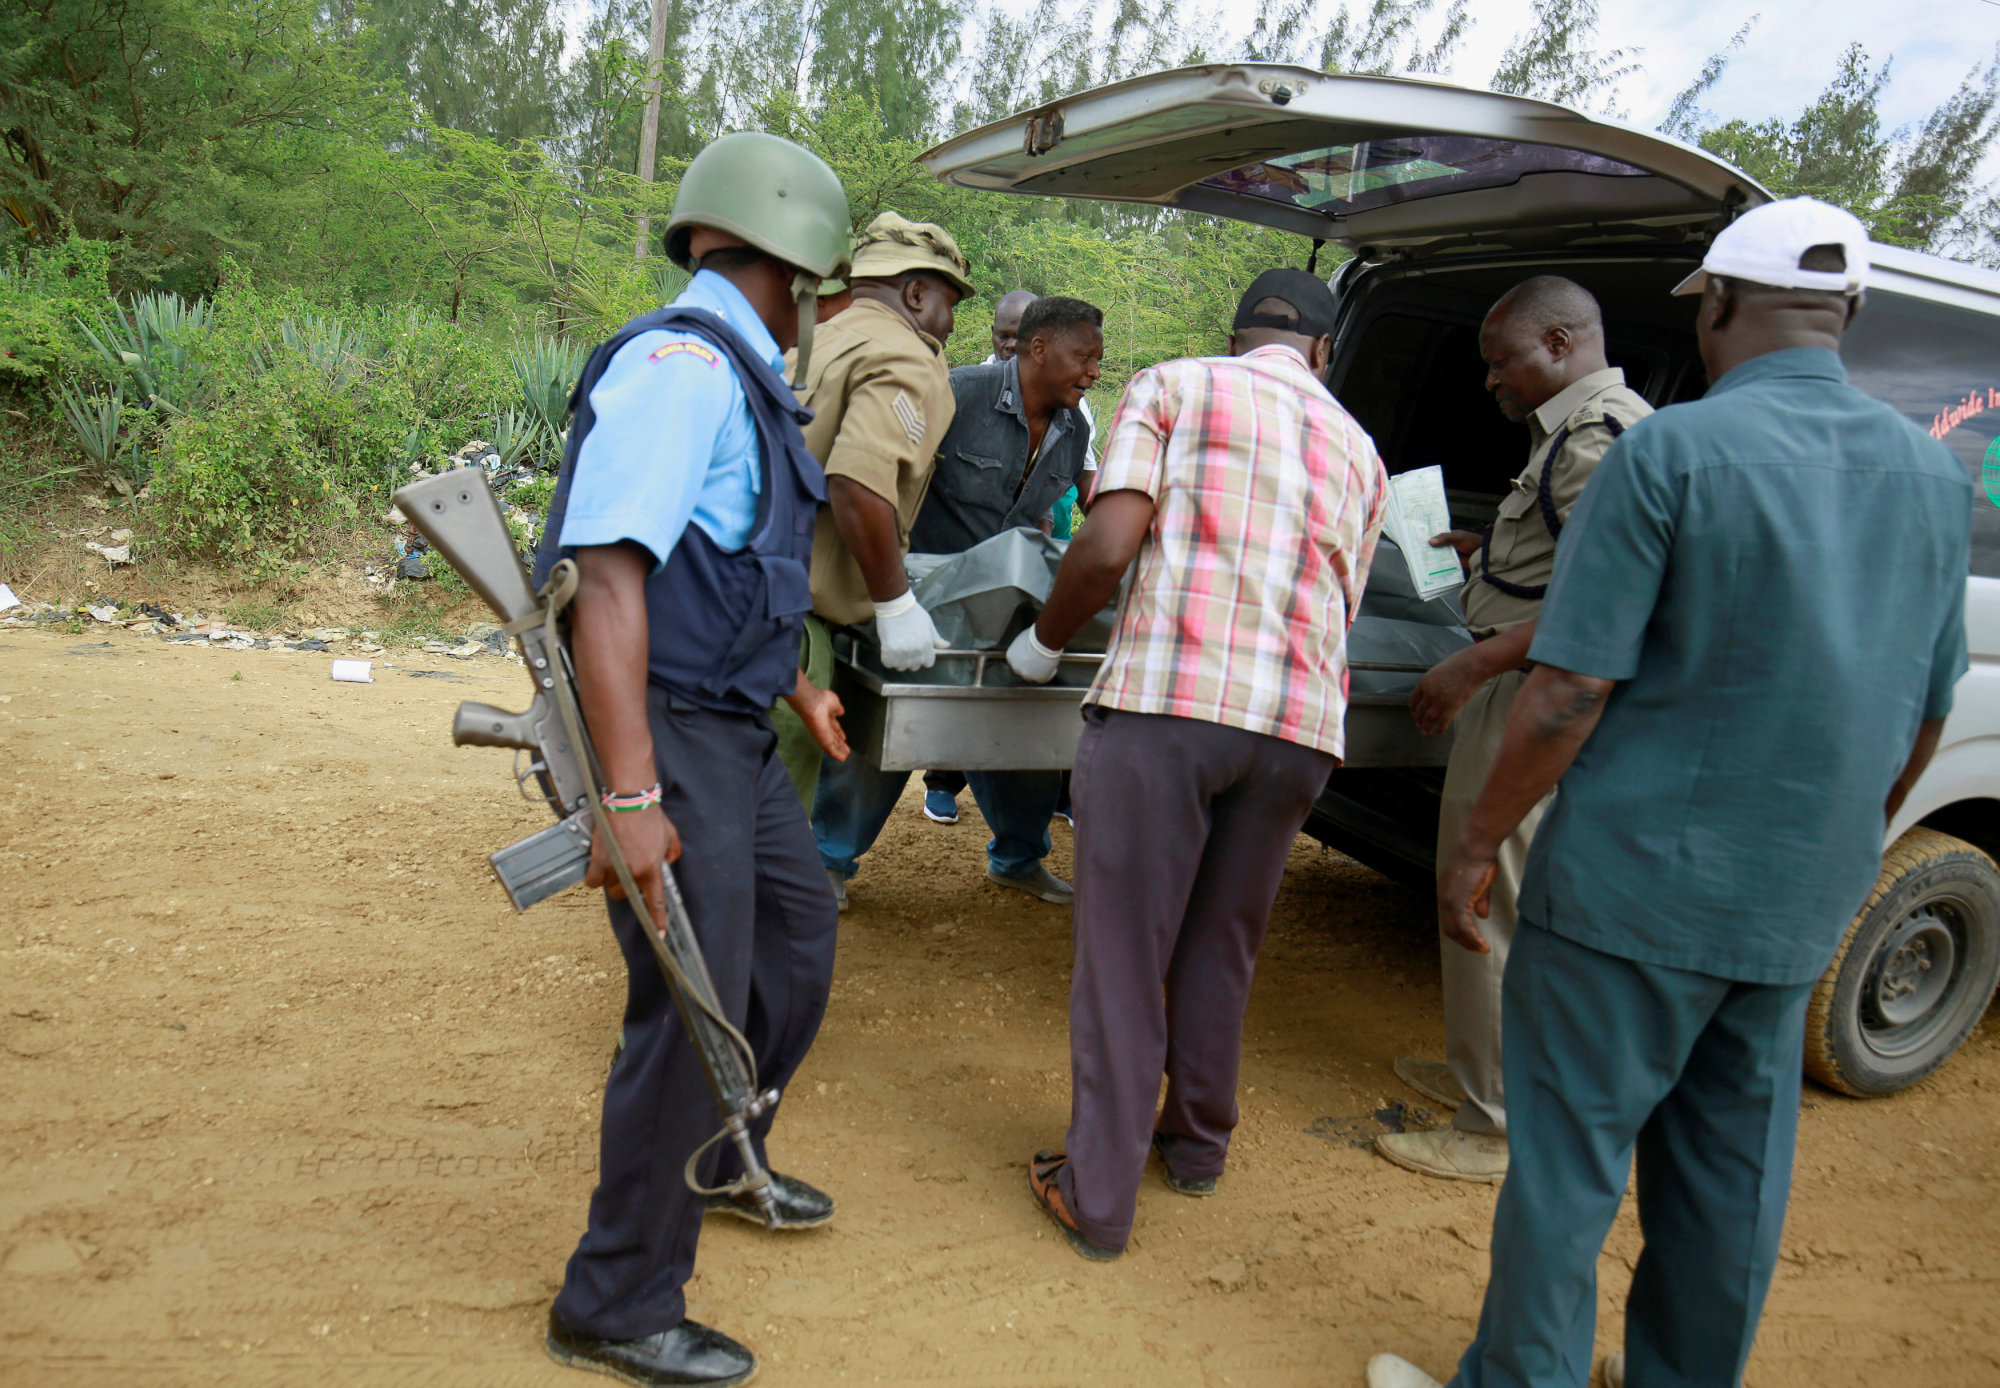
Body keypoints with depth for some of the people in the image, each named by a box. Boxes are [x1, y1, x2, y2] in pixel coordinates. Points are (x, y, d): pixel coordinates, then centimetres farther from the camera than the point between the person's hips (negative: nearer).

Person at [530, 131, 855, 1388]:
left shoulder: (739, 376, 14)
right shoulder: (682, 363, -18)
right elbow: (610, 573, -27)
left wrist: (793, 687, 33)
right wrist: (631, 797, -31)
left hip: (732, 730, 10)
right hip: (666, 733, -10)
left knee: (797, 930, 22)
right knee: (693, 1009, -4)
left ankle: (717, 1165, 43)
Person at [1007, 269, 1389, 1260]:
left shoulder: (1173, 387, 7)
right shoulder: (1359, 452, 20)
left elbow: (1107, 550, -6)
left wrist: (1044, 641, 10)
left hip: (1166, 701, -4)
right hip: (1299, 725, 5)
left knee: (1123, 953, 5)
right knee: (1222, 950, 20)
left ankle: (1098, 1196, 12)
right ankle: (1196, 1142, 36)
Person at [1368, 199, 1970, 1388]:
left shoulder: (1673, 451, -15)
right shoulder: (1933, 473, 5)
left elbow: (1572, 691, -17)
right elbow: (1925, 715, 12)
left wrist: (1479, 845, -7)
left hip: (1636, 883, -6)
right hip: (1800, 904, 6)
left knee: (1569, 1158, 7)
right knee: (1733, 1178, 18)